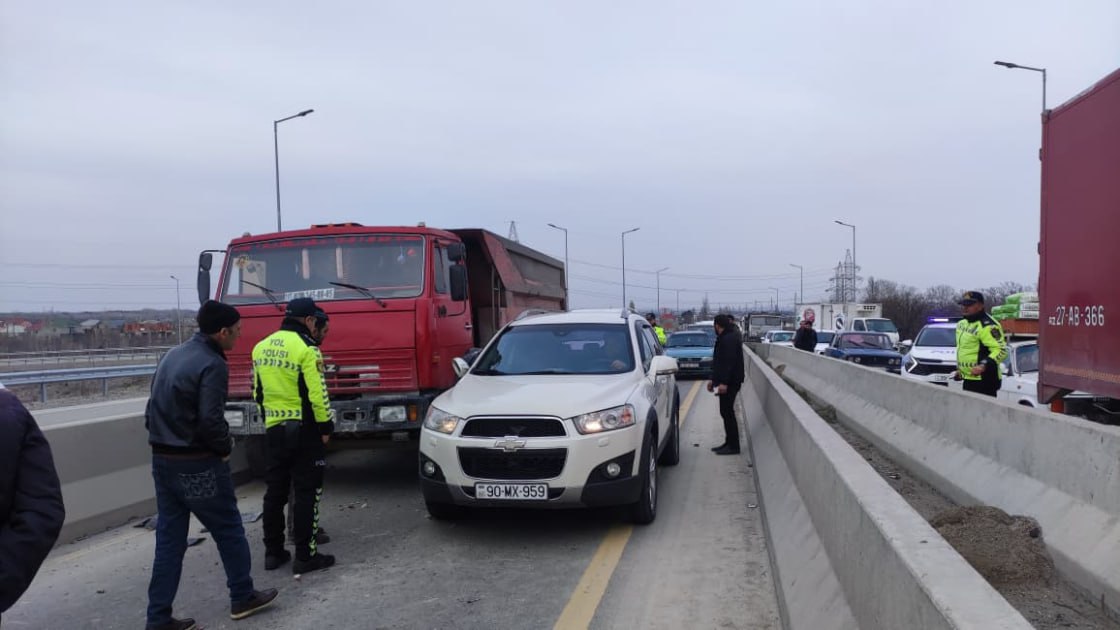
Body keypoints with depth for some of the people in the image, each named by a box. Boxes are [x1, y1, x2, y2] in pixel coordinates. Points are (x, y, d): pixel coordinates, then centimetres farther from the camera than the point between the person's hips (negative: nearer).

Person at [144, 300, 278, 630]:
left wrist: (164, 438, 14)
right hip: (198, 464, -8)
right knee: (228, 530, 9)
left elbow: (154, 407, 13)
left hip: (163, 459, 8)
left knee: (169, 539, 12)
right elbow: (211, 419, -23)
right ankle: (242, 597, 22)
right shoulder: (212, 365, -18)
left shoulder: (172, 355, 9)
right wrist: (225, 447, -6)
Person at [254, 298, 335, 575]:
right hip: (304, 430, -7)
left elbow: (258, 392, 14)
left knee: (275, 491, 14)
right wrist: (325, 426, -9)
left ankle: (273, 552, 21)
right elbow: (317, 393, -19)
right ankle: (305, 555, 3)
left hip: (274, 429, 7)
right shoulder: (306, 348, -16)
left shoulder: (261, 348, 9)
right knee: (306, 492, 0)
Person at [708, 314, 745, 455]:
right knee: (726, 411, 13)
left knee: (727, 411, -7)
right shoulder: (725, 337, 17)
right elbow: (719, 361, 22)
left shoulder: (729, 339, -16)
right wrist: (713, 379, 23)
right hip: (726, 380, 10)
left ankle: (733, 446, -3)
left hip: (730, 381, -10)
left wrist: (723, 382, -27)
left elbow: (729, 362, -24)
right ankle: (729, 442, 20)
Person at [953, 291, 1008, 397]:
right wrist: (959, 369, 26)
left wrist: (983, 366, -34)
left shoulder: (987, 326, -16)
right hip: (968, 379, 10)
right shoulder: (962, 324, 15)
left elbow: (1001, 351, -23)